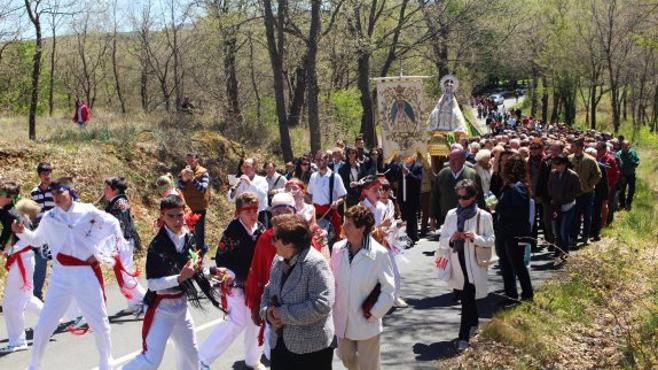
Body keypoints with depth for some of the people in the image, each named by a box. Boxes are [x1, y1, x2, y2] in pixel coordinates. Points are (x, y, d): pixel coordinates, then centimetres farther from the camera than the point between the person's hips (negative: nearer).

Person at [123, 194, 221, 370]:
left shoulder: (189, 238, 0)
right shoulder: (157, 245, -21)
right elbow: (152, 283, -23)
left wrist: (211, 272, -1)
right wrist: (179, 278, -33)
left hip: (181, 304, 7)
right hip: (161, 307, -7)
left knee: (191, 355, 22)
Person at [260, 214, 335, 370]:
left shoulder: (316, 264, -19)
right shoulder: (279, 261, 6)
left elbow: (322, 304, -26)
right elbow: (268, 290, 16)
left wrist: (284, 314, -21)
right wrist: (267, 311, -7)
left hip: (311, 348, -7)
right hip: (279, 343, 7)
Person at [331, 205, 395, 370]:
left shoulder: (378, 253, -19)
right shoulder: (338, 248, -6)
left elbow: (389, 290, -12)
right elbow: (332, 280, 7)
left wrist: (374, 313, -11)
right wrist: (333, 307, 5)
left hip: (366, 322, -4)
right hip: (343, 319, 4)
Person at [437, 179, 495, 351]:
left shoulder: (483, 216, -6)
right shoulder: (451, 214, 5)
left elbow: (491, 240, -2)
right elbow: (442, 240, 8)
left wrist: (475, 237, -19)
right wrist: (451, 239, -14)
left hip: (474, 263, -4)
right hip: (457, 262, 4)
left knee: (468, 298, -11)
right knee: (468, 296, 20)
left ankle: (463, 337, -9)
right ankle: (473, 323, 43)